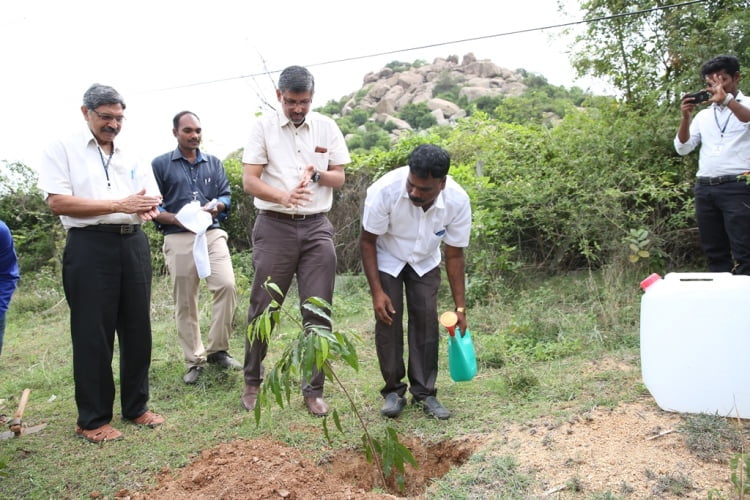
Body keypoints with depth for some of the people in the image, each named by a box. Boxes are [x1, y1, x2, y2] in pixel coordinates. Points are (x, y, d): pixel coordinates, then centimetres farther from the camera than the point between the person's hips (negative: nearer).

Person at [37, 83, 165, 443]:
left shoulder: (133, 157, 17)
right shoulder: (62, 150, 2)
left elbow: (151, 198, 16)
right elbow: (57, 202, -10)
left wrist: (148, 207, -10)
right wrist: (118, 205, -15)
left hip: (133, 244, 5)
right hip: (90, 247, -5)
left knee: (137, 328, 9)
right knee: (93, 334, 0)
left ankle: (136, 407, 23)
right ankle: (92, 420, 13)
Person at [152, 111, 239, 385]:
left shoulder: (214, 163, 15)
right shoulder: (160, 164, 5)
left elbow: (226, 195, 10)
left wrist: (216, 206, -12)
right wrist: (178, 219, -15)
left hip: (212, 234, 2)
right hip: (179, 239, -2)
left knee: (227, 285, -16)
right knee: (184, 302, 3)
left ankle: (218, 350, 1)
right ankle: (194, 361, 15)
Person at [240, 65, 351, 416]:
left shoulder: (327, 128, 8)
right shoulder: (263, 127, 2)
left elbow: (339, 178, 10)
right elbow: (249, 181, -4)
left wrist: (317, 174, -13)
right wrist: (283, 196, -23)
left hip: (316, 227, 2)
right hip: (275, 226, -2)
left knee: (318, 310, 1)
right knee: (263, 307, 3)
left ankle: (313, 390, 14)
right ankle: (252, 382, 24)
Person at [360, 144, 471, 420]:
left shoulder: (458, 201, -29)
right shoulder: (384, 190, -36)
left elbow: (454, 255, -16)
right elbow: (367, 241, -21)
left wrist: (460, 307, -14)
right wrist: (377, 291, -24)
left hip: (425, 262, 2)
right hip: (387, 260, -1)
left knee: (427, 319, -6)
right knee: (388, 319, -9)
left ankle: (424, 392, 6)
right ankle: (393, 390, 6)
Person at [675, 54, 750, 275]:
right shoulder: (703, 115, 17)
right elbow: (683, 147, 9)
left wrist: (726, 99, -27)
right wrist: (686, 117, -4)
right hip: (704, 189, 5)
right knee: (714, 253, 8)